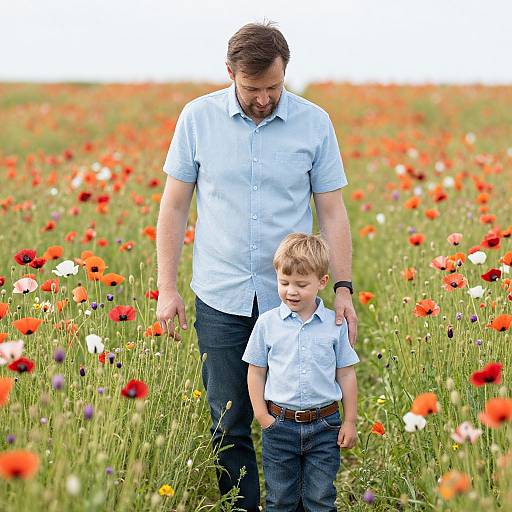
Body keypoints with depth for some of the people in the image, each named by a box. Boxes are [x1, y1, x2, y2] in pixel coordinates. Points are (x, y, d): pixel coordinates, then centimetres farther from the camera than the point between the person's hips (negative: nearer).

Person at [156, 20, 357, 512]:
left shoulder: (315, 123, -1)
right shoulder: (198, 117, -1)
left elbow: (332, 213, 4)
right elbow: (174, 206, 4)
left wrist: (343, 289, -3)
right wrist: (167, 288, 1)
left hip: (291, 299, 0)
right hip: (221, 299, 0)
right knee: (229, 426, 6)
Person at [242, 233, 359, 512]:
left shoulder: (335, 324, -2)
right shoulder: (267, 323, -3)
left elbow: (346, 374, 4)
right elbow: (256, 372, 4)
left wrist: (350, 421, 4)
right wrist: (262, 416, -3)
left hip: (324, 426, 0)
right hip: (280, 425, 0)